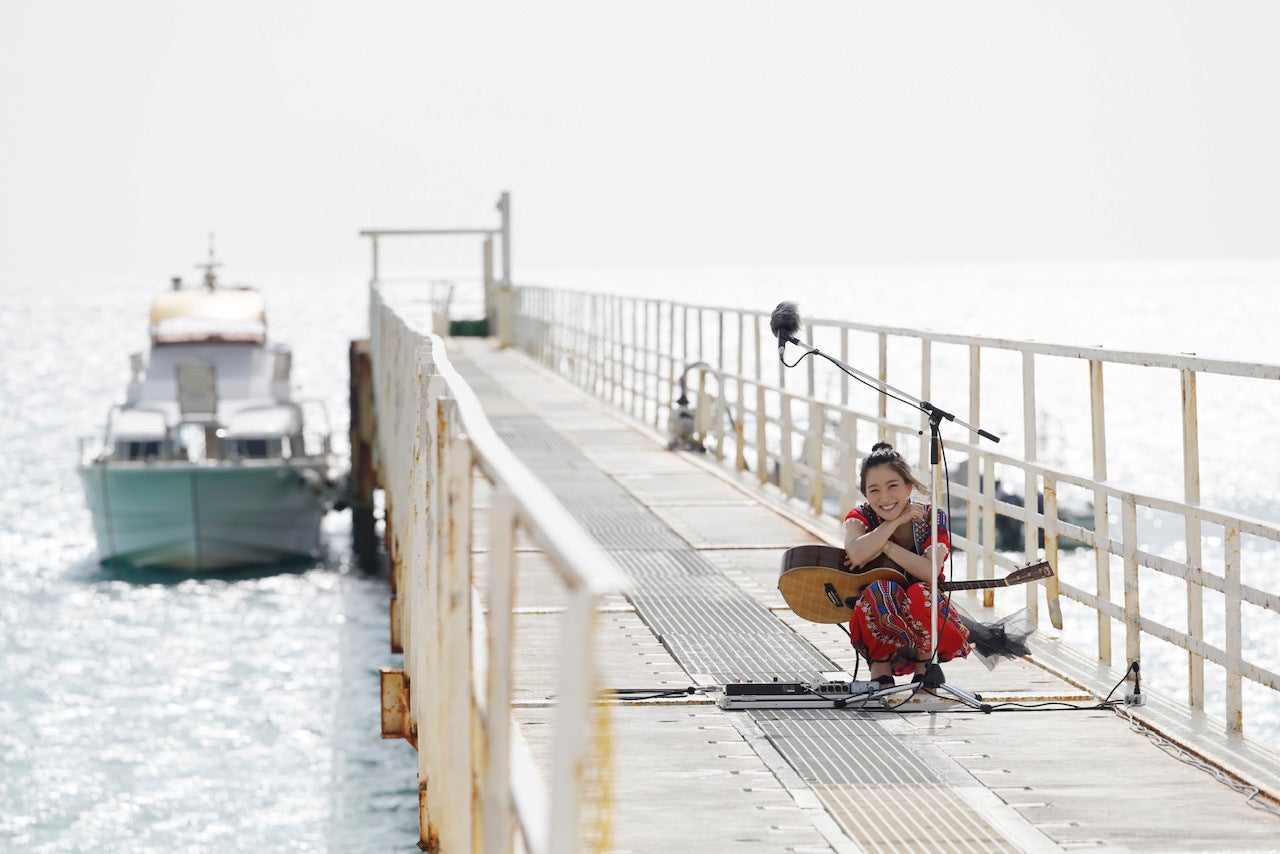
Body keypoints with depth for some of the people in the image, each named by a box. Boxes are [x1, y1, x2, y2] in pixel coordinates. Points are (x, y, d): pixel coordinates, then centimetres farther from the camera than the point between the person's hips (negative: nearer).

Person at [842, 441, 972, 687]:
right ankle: (880, 667, -14)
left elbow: (931, 572, -24)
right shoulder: (860, 518, -7)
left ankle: (923, 665, -7)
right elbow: (857, 555, -31)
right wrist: (897, 520, -24)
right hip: (877, 625, 0)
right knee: (880, 589, -33)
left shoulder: (932, 519, -7)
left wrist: (884, 547, -23)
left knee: (920, 594, -34)